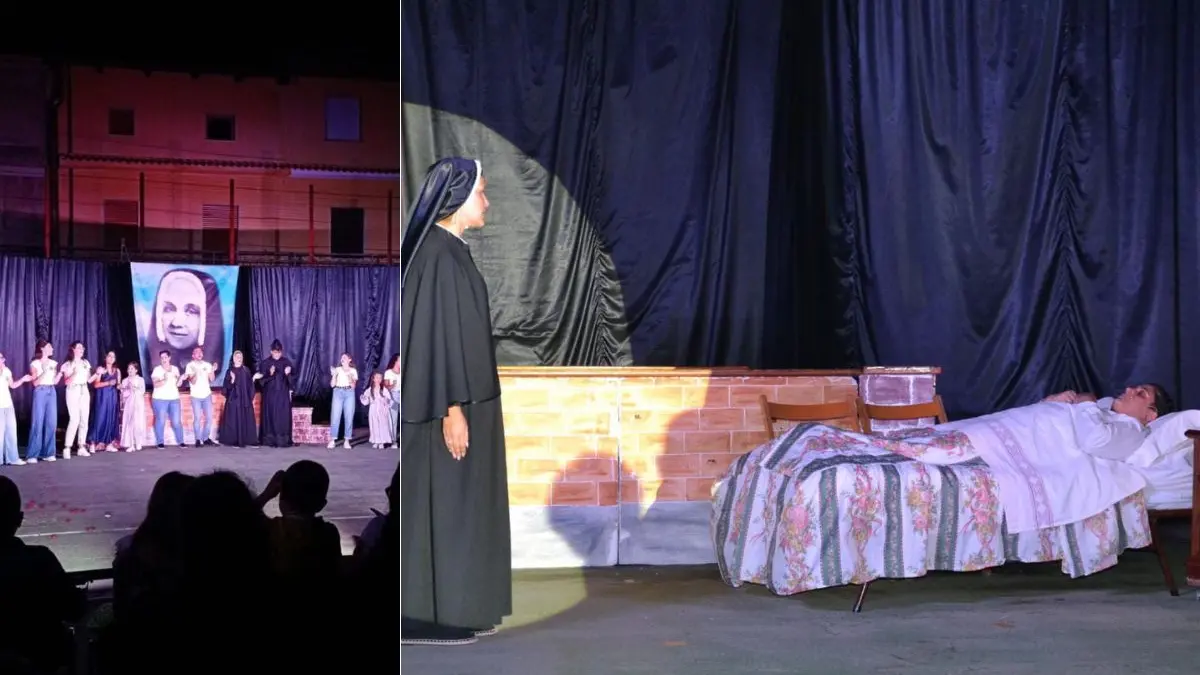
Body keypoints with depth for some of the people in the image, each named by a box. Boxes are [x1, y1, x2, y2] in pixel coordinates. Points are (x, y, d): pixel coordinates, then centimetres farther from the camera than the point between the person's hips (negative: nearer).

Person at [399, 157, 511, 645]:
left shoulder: (447, 250, 13)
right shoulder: (439, 254, -17)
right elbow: (438, 333, -22)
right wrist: (453, 409, -23)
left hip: (461, 397, 10)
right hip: (449, 403, -10)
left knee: (455, 504, 14)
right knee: (444, 504, -3)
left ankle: (448, 608, 21)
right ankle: (431, 615, 5)